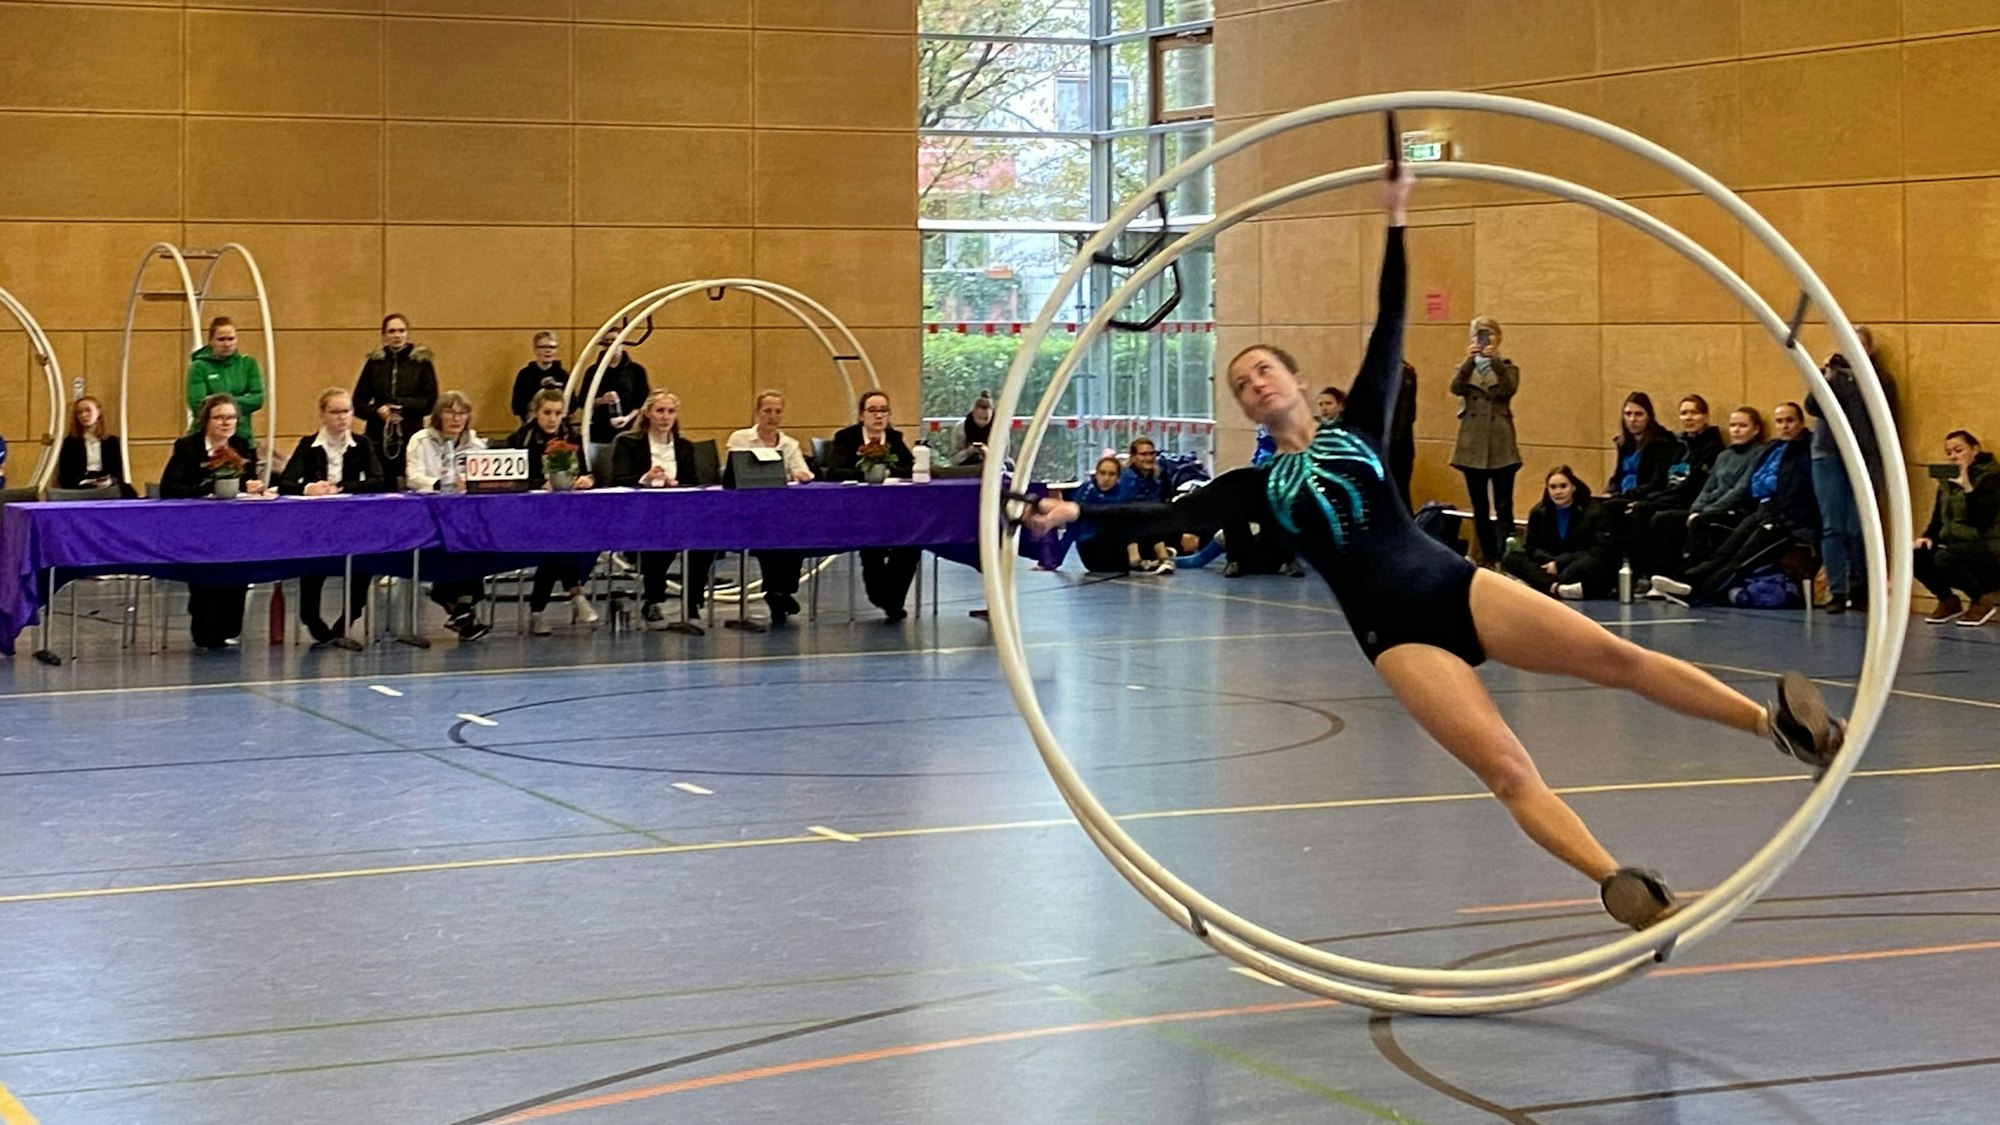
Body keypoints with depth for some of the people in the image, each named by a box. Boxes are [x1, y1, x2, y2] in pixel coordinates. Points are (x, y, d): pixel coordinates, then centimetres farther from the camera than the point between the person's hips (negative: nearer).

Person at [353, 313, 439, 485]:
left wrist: (401, 405, -12)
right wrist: (377, 411, -10)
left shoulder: (421, 362, 5)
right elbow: (358, 403, 10)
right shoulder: (373, 362, 10)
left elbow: (430, 402, 2)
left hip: (410, 436, -2)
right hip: (377, 438, 2)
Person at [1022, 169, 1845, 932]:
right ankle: (1624, 890, -31)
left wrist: (1395, 223, 5)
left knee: (1616, 657, -14)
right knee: (1508, 774, -17)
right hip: (1396, 635, -2)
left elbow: (1389, 331, 10)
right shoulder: (1260, 486, 15)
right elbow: (1171, 516, 6)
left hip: (1456, 588, 2)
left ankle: (1774, 722, -15)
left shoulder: (1358, 428, 16)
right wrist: (1078, 515, -4)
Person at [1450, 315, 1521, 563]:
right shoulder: (1465, 368, 13)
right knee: (1480, 508, 6)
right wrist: (1468, 360, -22)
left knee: (1503, 507, -10)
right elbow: (1455, 388, -9)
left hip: (1501, 447, -2)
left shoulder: (1508, 368, 9)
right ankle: (1488, 559, 14)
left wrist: (1495, 360, -22)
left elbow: (1509, 389, -12)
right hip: (1472, 446, 2)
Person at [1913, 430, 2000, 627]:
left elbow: (1982, 520, -21)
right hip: (1956, 545, 7)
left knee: (1945, 558, -34)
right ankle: (1948, 601, 6)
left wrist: (1967, 487, -27)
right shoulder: (1947, 481, 11)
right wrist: (1928, 537, -7)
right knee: (1915, 556, -17)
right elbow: (1938, 519, 14)